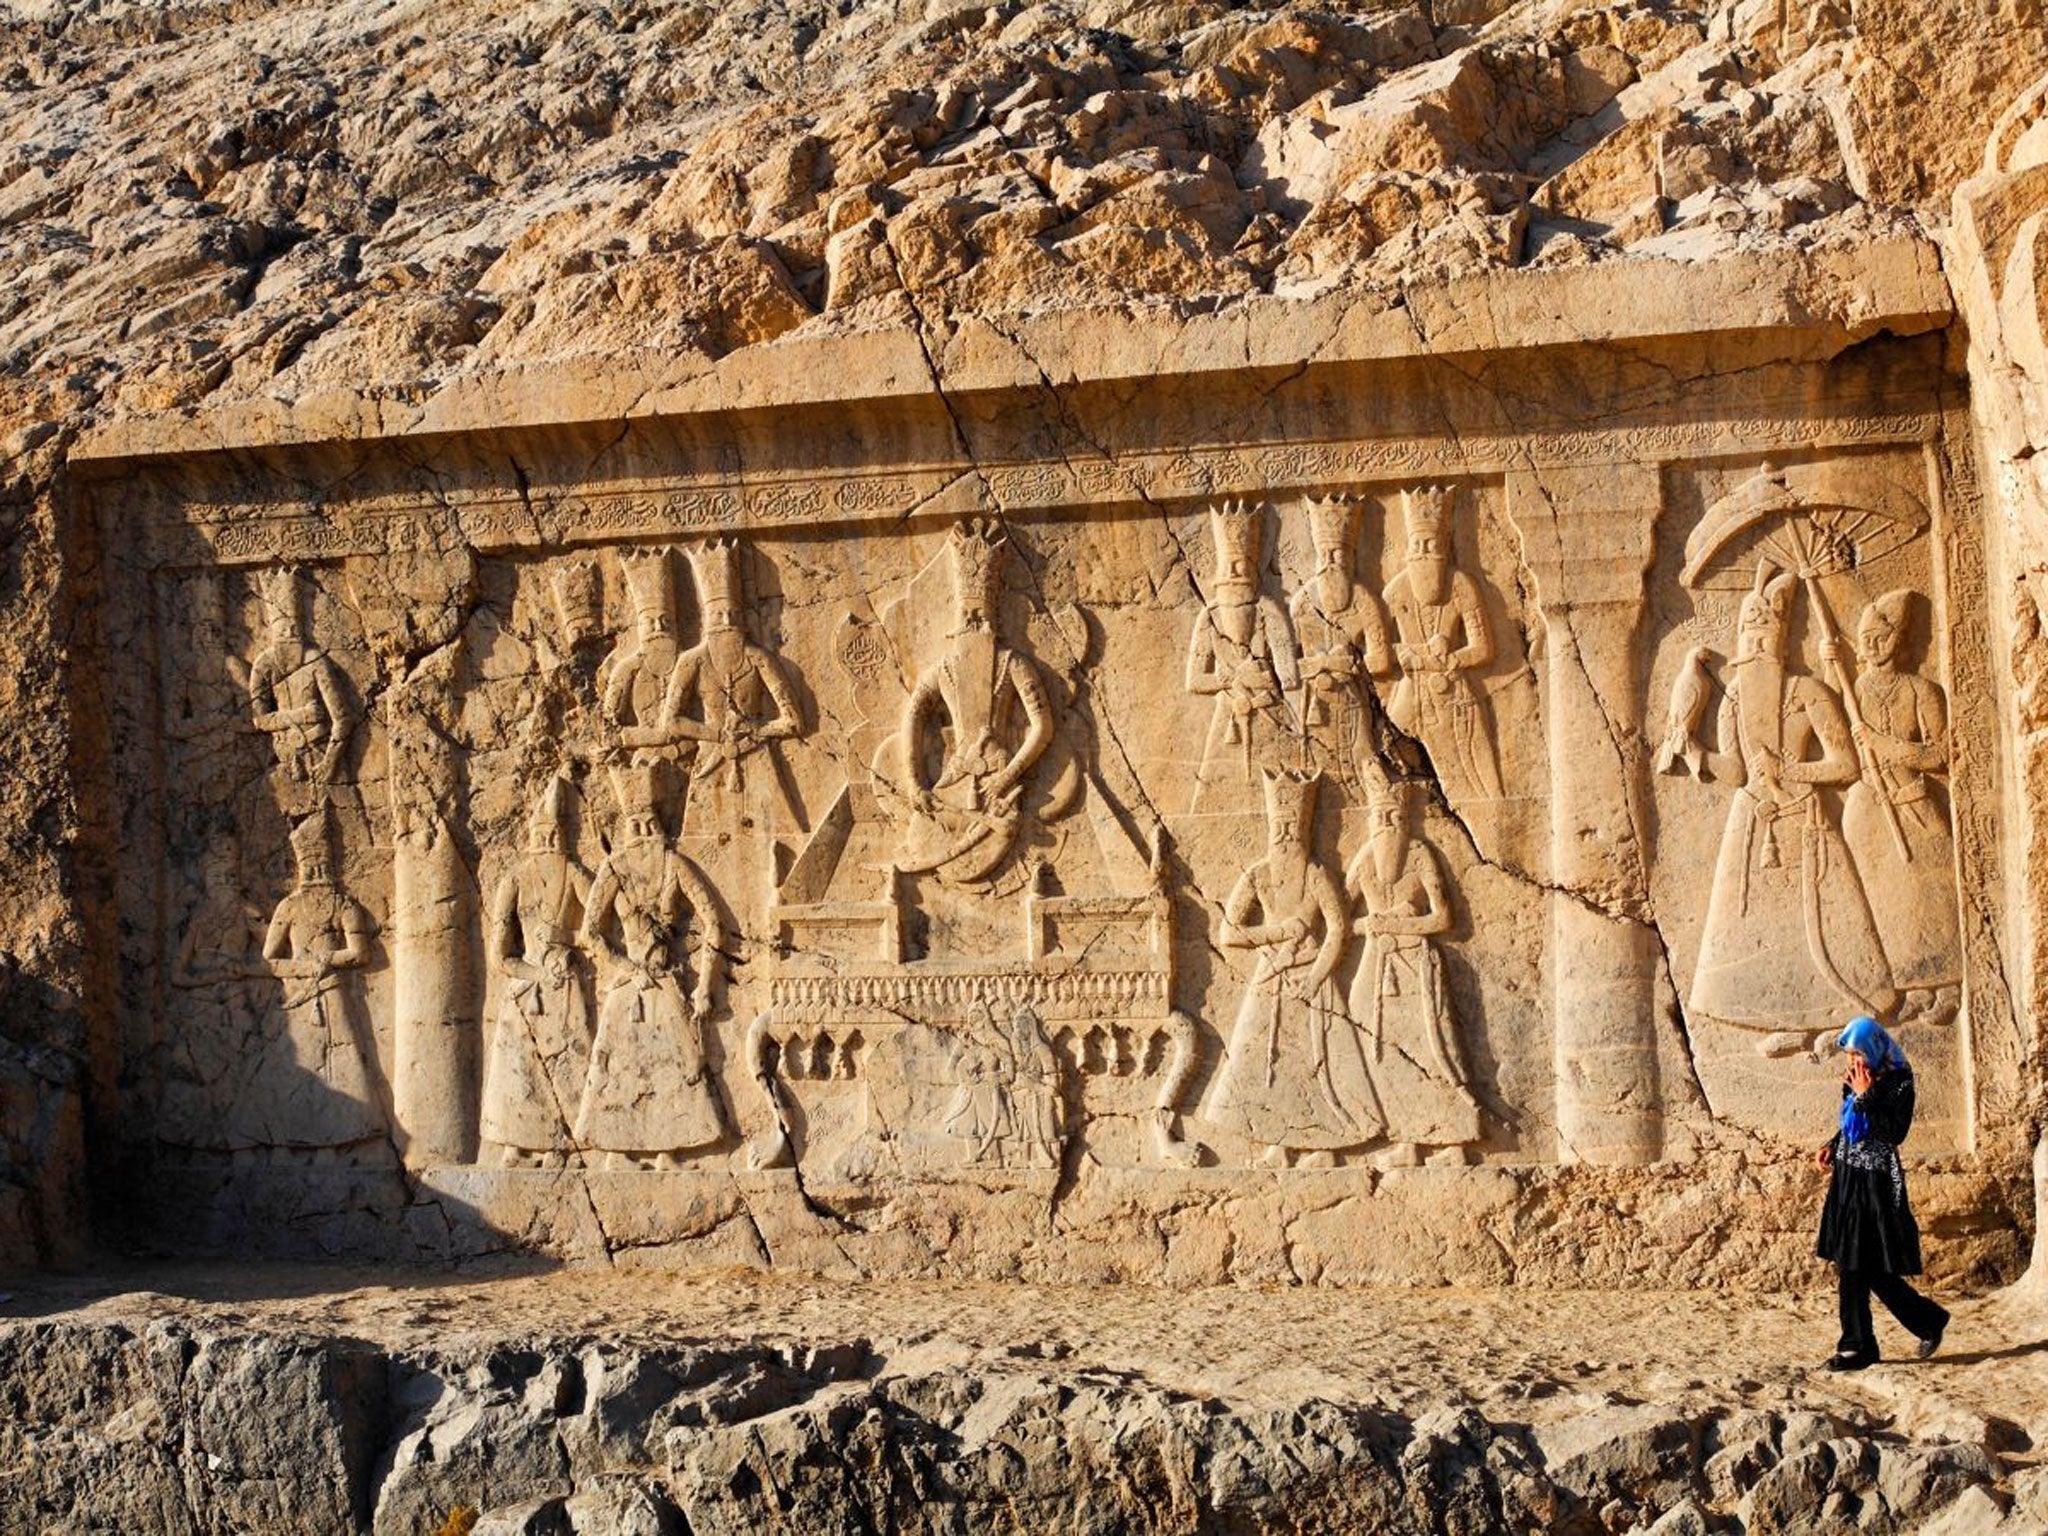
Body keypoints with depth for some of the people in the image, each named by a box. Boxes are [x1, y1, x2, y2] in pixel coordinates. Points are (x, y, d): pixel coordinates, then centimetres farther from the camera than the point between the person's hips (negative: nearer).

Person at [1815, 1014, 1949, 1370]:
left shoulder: (1899, 1083, -11)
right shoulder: (1855, 1084, 9)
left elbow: (1895, 1132, -21)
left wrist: (1866, 1096, -20)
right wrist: (1832, 1148, 5)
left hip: (1875, 1184, -7)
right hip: (1847, 1180, 7)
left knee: (1872, 1270, -7)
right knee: (1851, 1266, 6)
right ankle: (1857, 1346, 12)